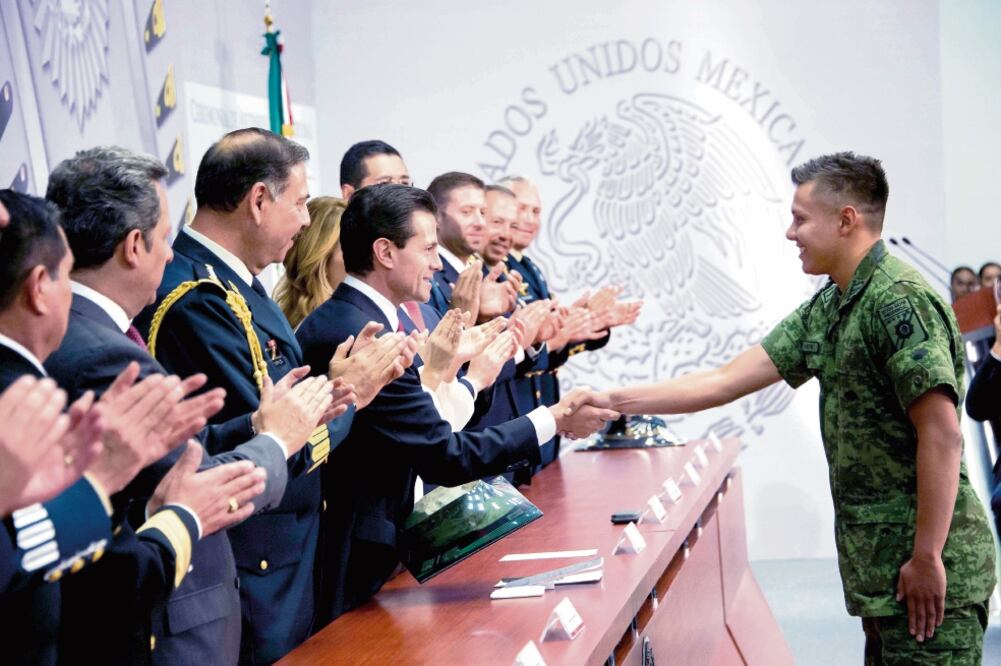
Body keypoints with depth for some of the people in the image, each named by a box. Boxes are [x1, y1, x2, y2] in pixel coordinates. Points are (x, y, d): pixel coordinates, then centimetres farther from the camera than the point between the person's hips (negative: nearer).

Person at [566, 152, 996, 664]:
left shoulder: (901, 300, -16)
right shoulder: (826, 309, 12)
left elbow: (942, 435, -21)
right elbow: (727, 381, 11)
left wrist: (927, 559, -20)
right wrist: (612, 402, 8)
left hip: (922, 568, -9)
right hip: (879, 563, 9)